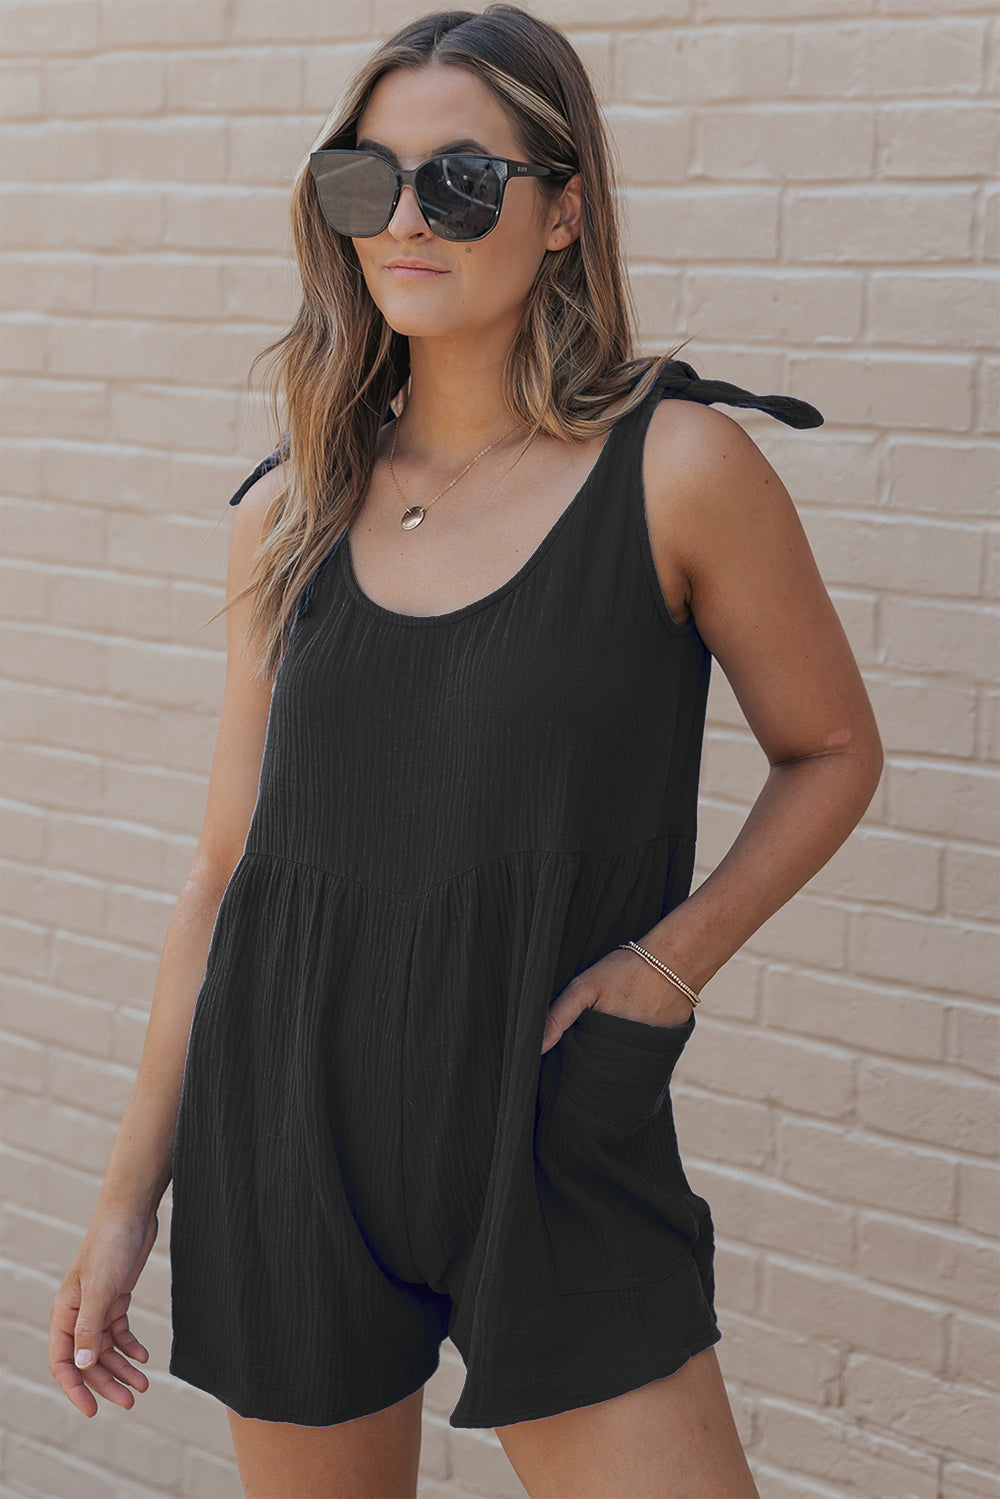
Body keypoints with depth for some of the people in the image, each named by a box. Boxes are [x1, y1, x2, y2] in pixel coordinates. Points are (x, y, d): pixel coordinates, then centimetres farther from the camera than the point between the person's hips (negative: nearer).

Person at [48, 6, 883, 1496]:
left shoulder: (674, 467, -6)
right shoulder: (290, 515, 4)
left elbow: (831, 749, 6)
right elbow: (229, 867, 9)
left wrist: (673, 958, -9)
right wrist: (131, 1195, 10)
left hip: (556, 1143, -3)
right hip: (288, 1130, 3)